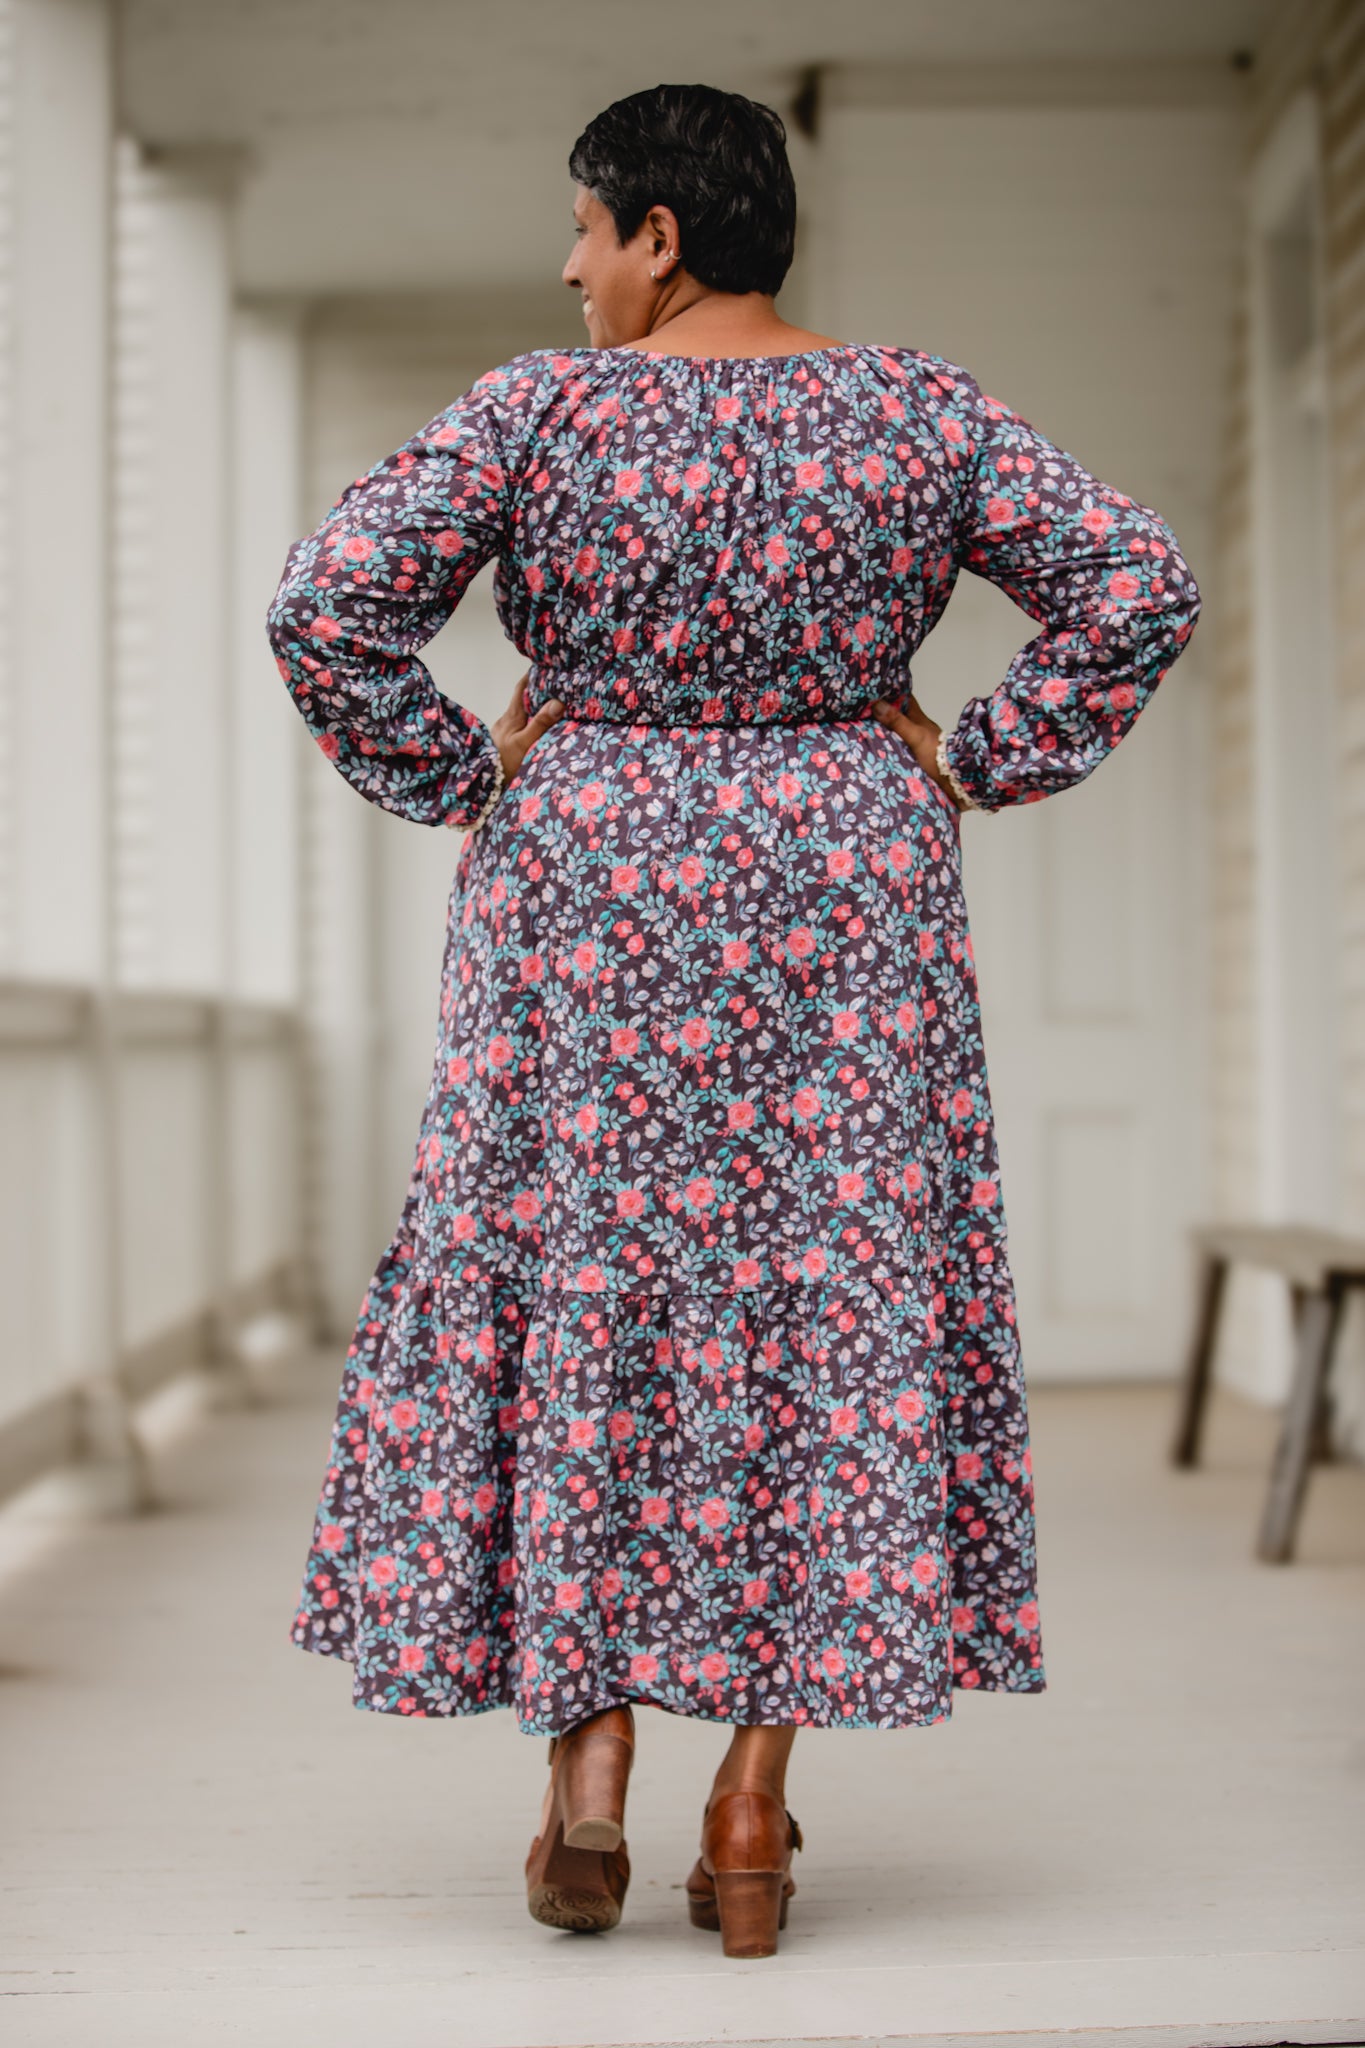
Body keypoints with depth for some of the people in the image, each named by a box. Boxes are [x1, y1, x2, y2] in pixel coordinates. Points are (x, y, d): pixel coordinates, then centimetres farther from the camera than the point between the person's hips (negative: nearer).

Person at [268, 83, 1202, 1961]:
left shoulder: (539, 412, -6)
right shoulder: (917, 411, 1)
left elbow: (328, 605, -12)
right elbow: (1139, 586, -3)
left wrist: (460, 782, 0)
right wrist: (970, 770, 2)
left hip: (586, 893, -1)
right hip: (850, 908, 2)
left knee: (574, 1296, 10)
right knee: (836, 1305, 6)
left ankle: (584, 1764, 4)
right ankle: (756, 1803, 6)